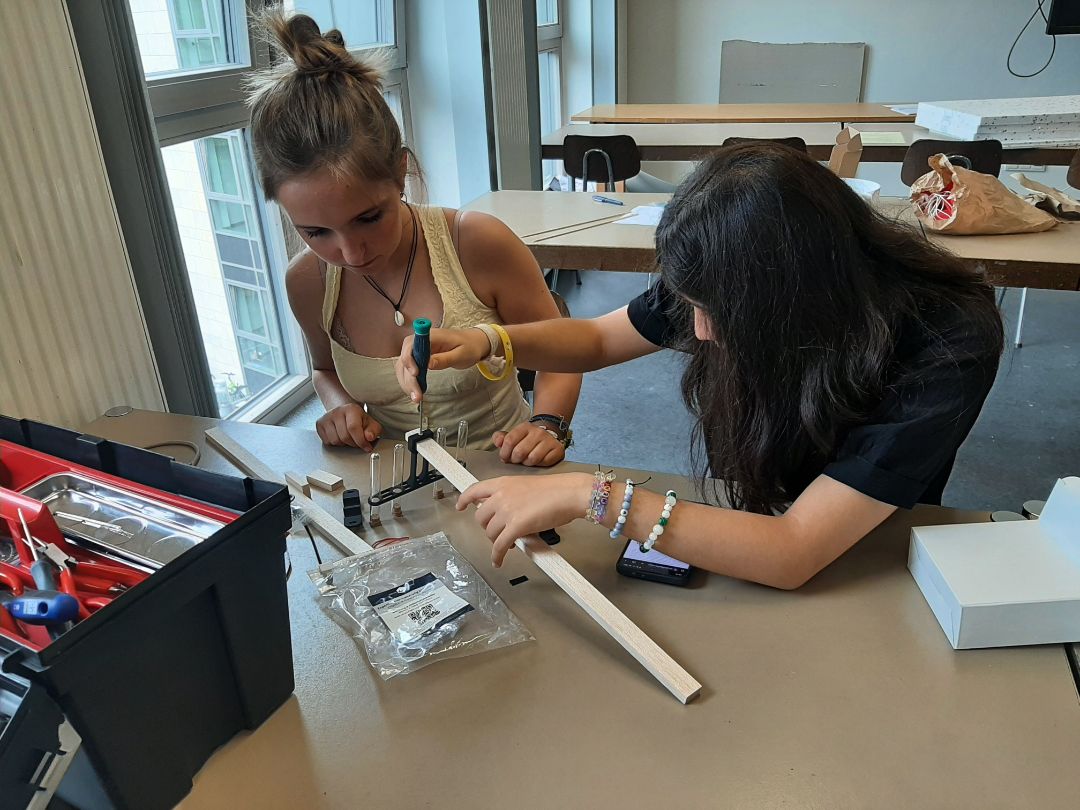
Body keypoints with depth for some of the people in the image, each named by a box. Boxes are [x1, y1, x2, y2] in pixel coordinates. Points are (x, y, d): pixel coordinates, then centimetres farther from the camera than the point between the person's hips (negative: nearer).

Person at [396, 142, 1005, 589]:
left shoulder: (953, 341, -30)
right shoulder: (731, 279, -17)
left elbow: (792, 554, -36)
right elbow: (598, 339, 1)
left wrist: (588, 495, -37)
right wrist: (484, 342, -18)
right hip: (758, 532, 4)